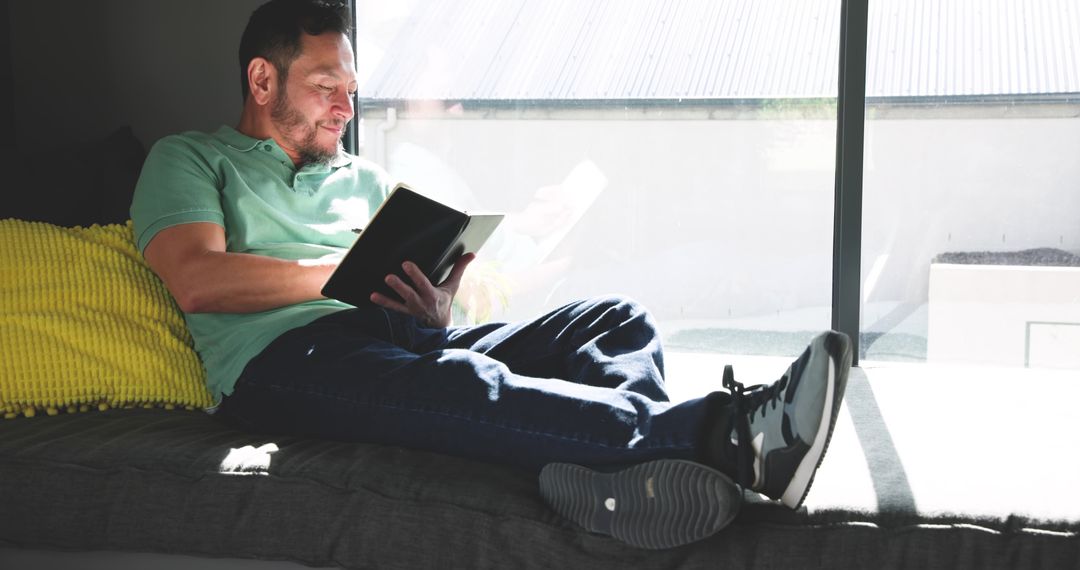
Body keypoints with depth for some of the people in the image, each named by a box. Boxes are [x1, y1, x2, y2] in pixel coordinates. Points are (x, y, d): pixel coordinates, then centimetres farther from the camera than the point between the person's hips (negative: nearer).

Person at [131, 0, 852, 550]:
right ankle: (727, 433, -55)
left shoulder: (365, 177, 31)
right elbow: (197, 280, -5)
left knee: (618, 318, -14)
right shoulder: (190, 159, 17)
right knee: (465, 388, -39)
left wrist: (436, 311, -5)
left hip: (408, 341, 6)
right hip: (289, 359, -6)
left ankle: (621, 469, -48)